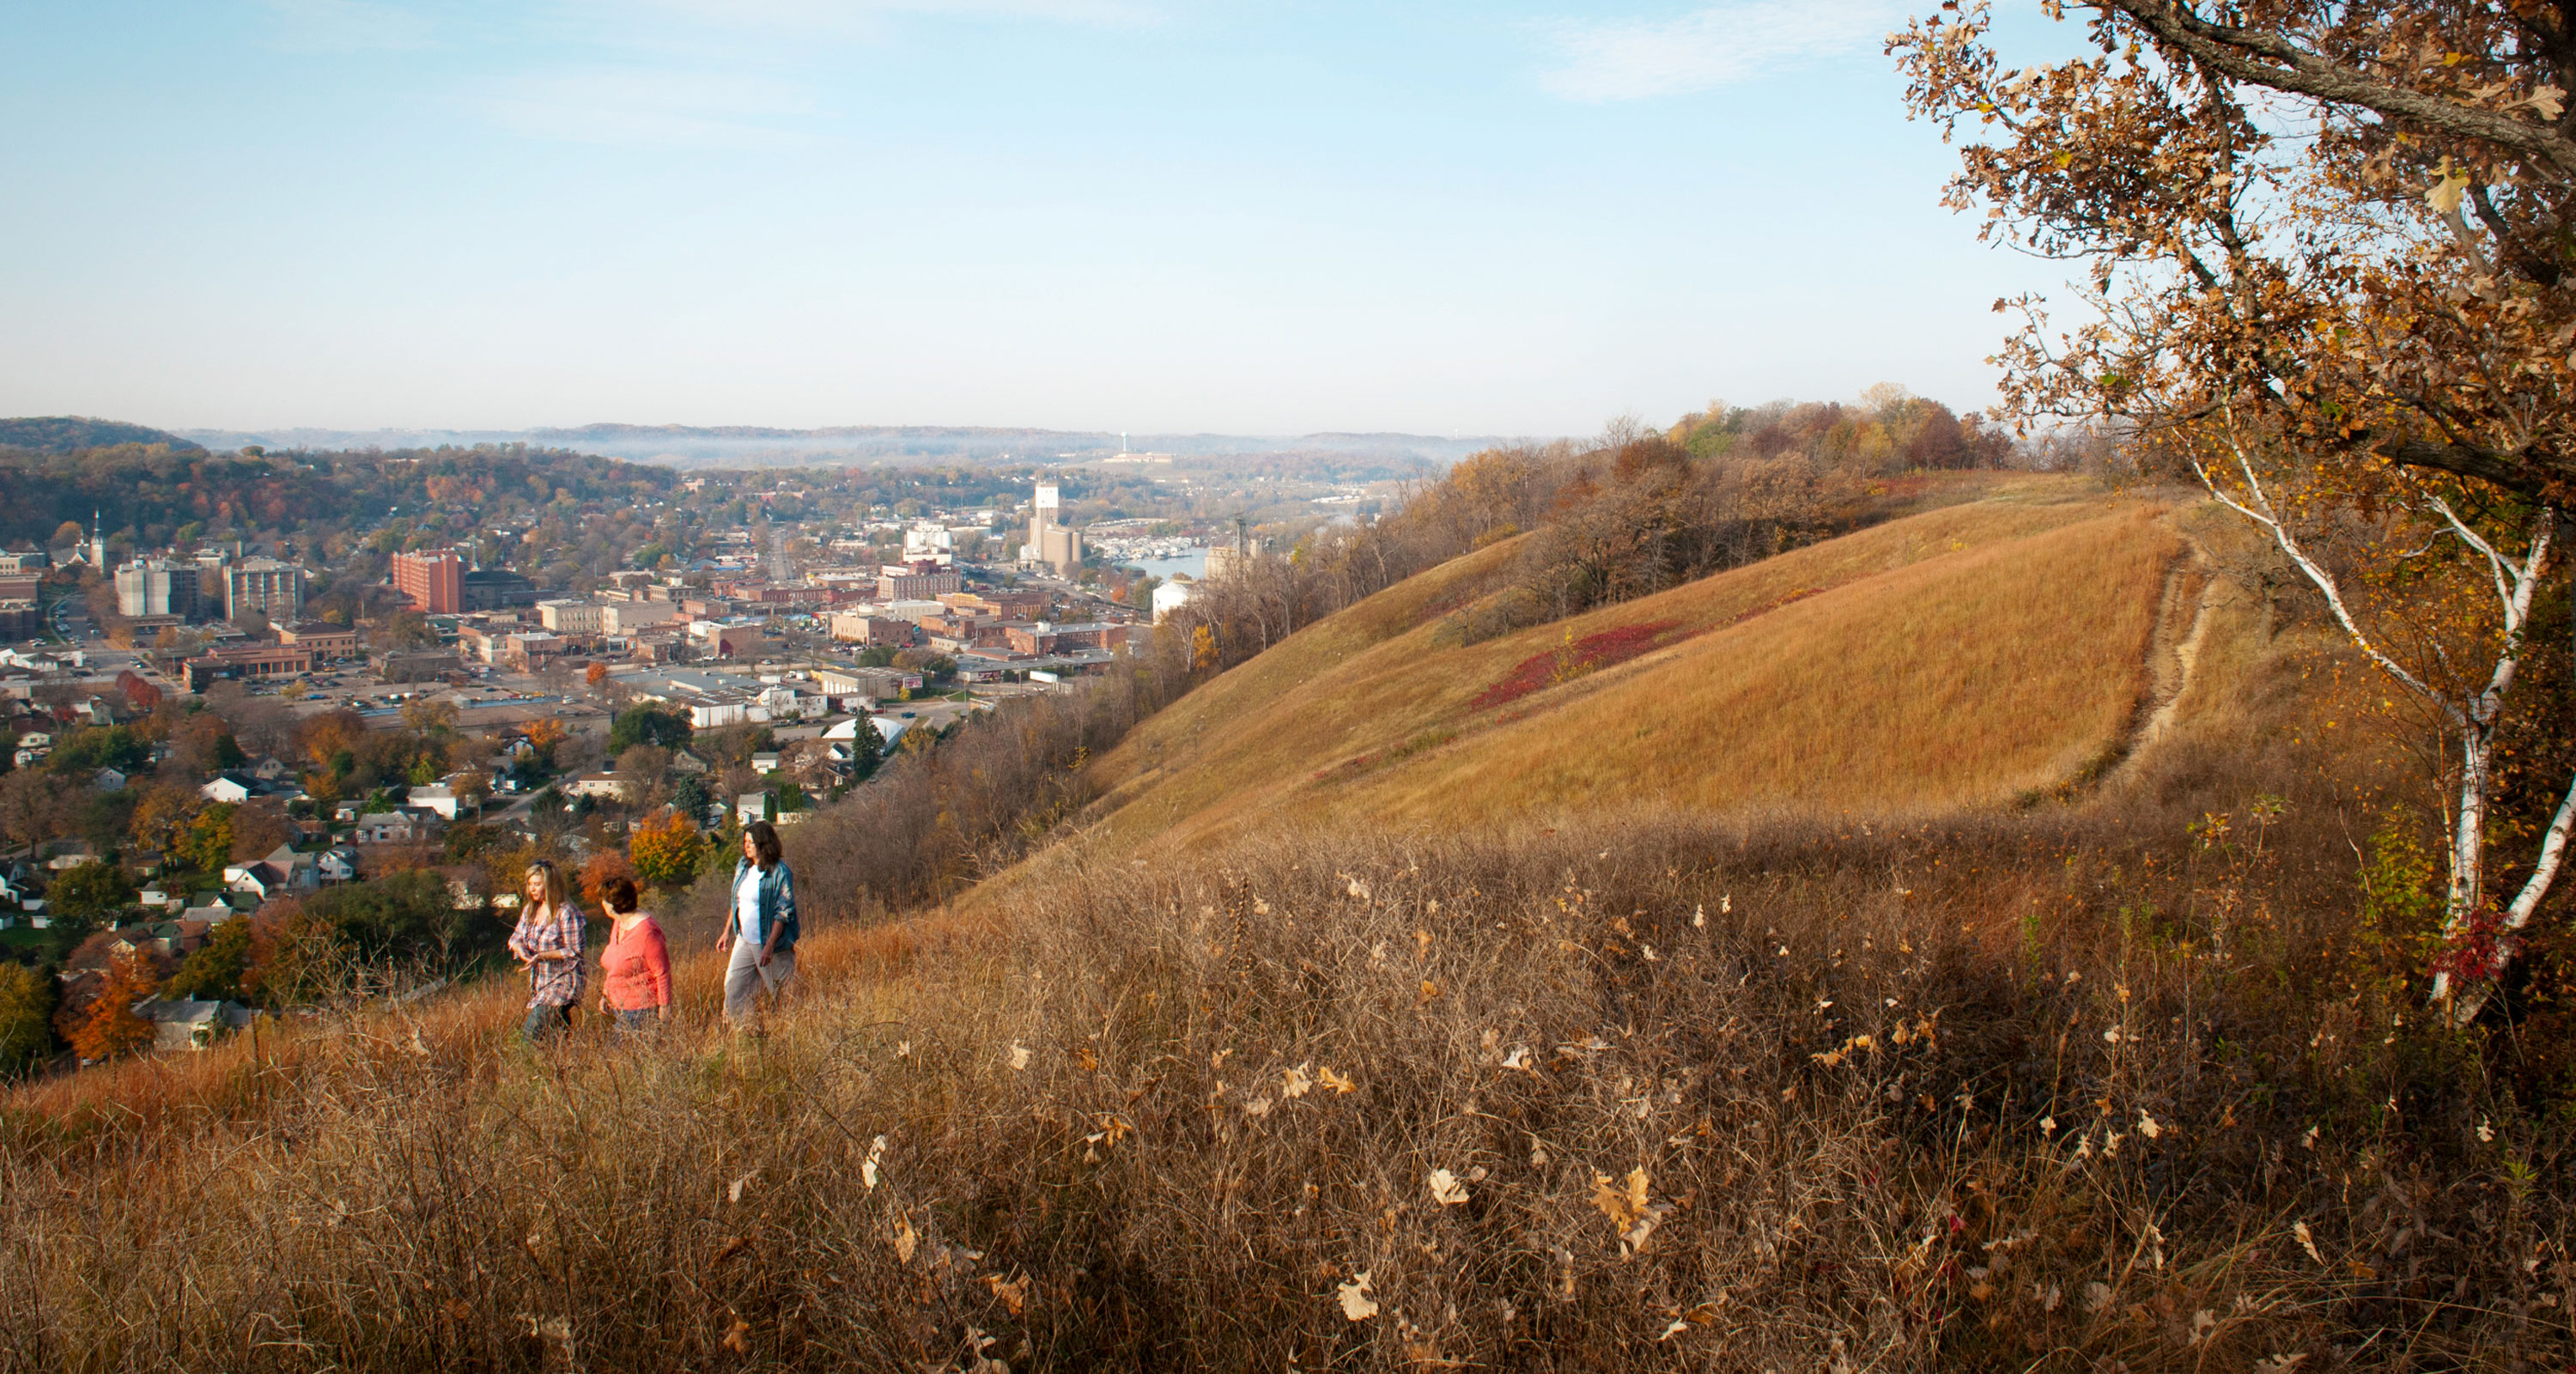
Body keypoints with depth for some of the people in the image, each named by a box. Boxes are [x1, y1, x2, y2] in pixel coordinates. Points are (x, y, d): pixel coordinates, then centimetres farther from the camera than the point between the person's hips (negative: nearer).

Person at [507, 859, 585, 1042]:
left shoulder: (567, 913, -16)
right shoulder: (530, 909, 8)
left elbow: (574, 951, -17)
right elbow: (516, 937, 15)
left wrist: (541, 956, -23)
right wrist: (520, 948, -9)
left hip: (562, 982, -8)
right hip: (538, 983, 8)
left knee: (533, 1034, -17)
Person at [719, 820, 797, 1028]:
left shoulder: (779, 872, -16)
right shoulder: (743, 866, 6)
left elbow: (783, 912, -18)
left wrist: (770, 946, -23)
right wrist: (727, 931, 16)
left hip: (770, 941, -7)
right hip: (745, 940, 7)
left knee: (781, 994, 3)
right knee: (733, 986, 5)